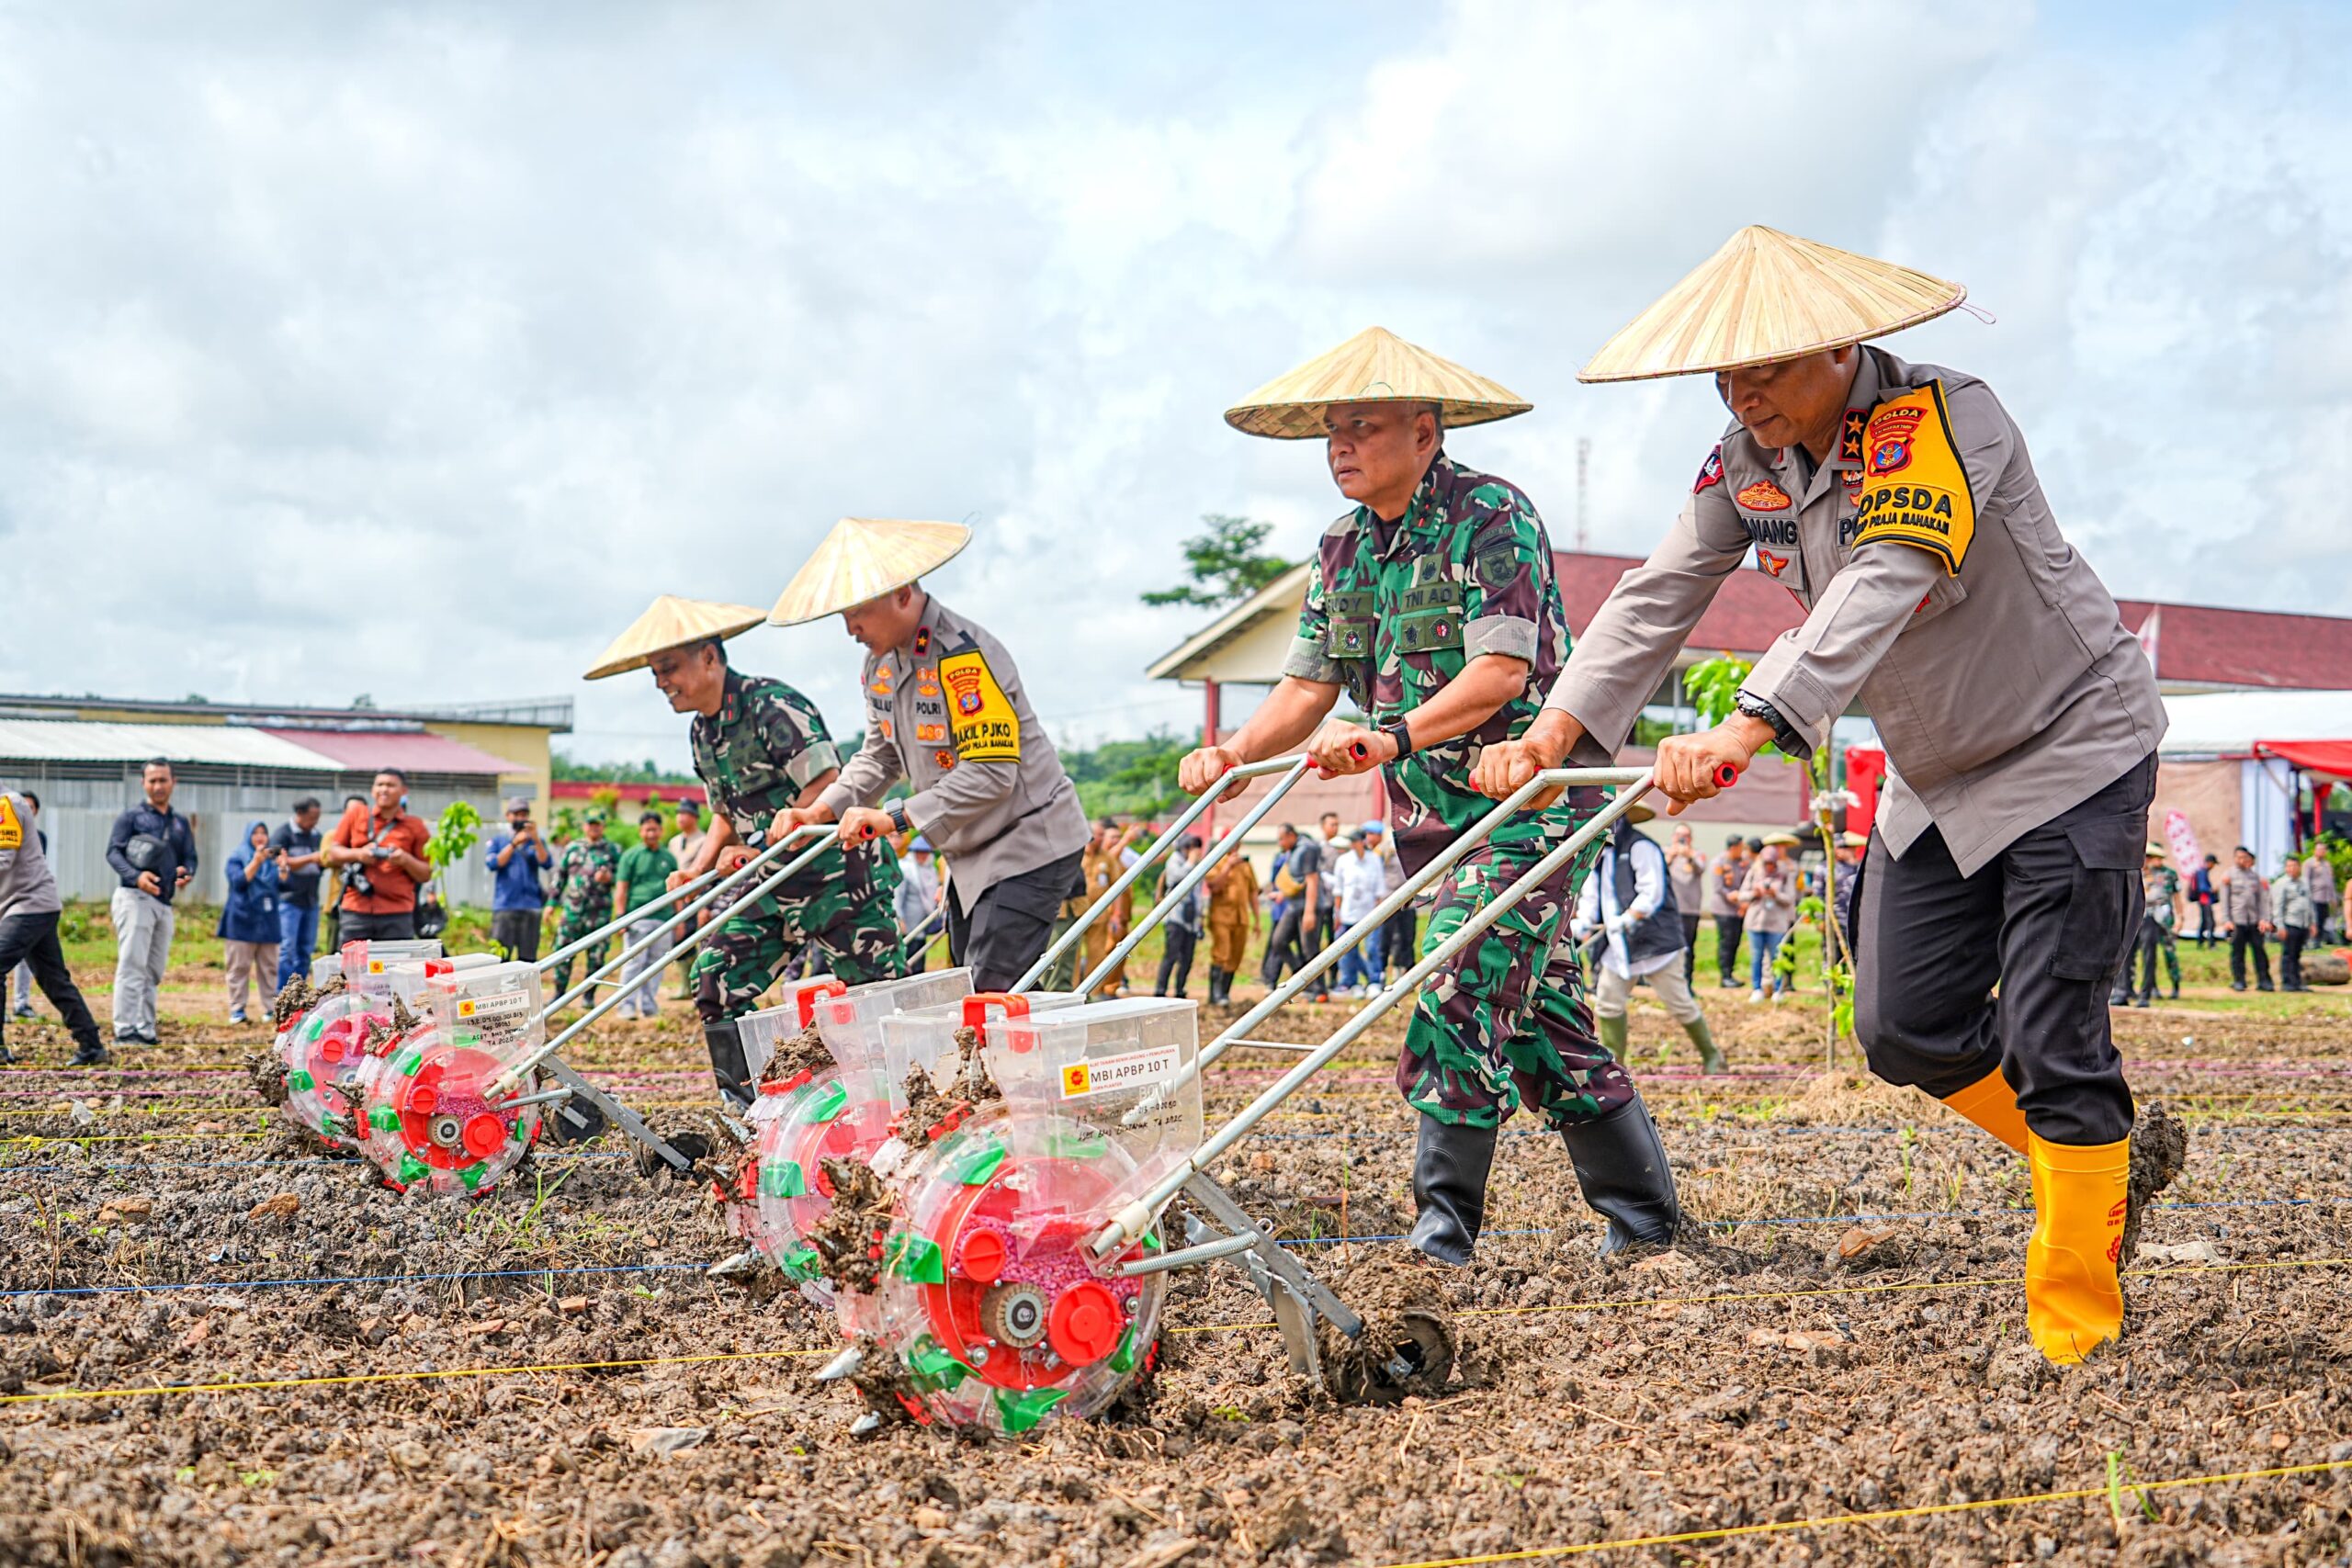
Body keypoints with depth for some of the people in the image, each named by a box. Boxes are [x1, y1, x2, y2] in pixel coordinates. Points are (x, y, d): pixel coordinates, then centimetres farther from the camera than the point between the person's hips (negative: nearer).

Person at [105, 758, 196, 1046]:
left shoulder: (181, 823, 20)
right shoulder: (131, 816, 4)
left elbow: (190, 857, 16)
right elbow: (113, 852, -6)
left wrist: (186, 872, -9)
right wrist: (136, 876, -25)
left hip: (165, 904, 6)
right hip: (135, 898, -6)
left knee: (153, 973, 9)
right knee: (132, 966, -12)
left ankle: (145, 1030, 14)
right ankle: (125, 1031, -15)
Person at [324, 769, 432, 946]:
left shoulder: (415, 826, 6)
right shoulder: (356, 815, 10)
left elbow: (426, 874, 7)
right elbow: (332, 854, 12)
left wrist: (405, 860, -12)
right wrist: (357, 854, -7)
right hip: (356, 912, 1)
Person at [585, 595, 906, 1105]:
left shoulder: (773, 706, -19)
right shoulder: (702, 732, 9)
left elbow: (830, 788, -23)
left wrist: (755, 851, -24)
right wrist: (698, 869, 2)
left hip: (838, 872, -9)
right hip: (768, 878, 9)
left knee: (876, 994, -6)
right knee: (716, 980, 2)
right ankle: (747, 1108, 9)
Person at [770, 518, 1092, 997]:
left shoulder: (965, 654, -24)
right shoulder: (880, 661, 6)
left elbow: (990, 774, -28)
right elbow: (880, 756, 14)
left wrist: (896, 818, -30)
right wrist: (821, 810, -3)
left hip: (1030, 844, -9)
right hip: (970, 852, 10)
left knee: (992, 995, -16)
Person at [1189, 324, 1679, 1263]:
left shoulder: (1492, 516, -12)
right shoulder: (1343, 546, 11)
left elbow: (1502, 670, -22)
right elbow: (1309, 684, 8)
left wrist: (1395, 737, -34)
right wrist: (1235, 753, -10)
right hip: (1434, 818, 8)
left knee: (1458, 993, -16)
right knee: (1536, 1013, 11)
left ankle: (1443, 1230, -10)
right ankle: (1640, 1213, 21)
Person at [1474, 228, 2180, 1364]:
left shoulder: (1946, 418, -27)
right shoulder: (1746, 462, -4)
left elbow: (1879, 589, -41)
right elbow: (1658, 598, -7)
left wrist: (1747, 728, -53)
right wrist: (1555, 734, -23)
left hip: (2073, 747, -8)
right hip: (1936, 778, 8)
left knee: (2048, 1037, -10)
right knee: (1904, 1027, 7)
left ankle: (2076, 1335, 2)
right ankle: (2112, 1158, 30)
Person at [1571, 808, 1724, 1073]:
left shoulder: (1641, 847, -14)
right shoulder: (1601, 852, 12)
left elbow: (1652, 894, -21)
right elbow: (1591, 892, 10)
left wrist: (1627, 920, -31)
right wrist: (1583, 920, -8)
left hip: (1654, 941, -8)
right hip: (1618, 946, 8)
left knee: (1680, 1004, -1)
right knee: (1607, 1002, 2)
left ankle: (1711, 1056, 15)